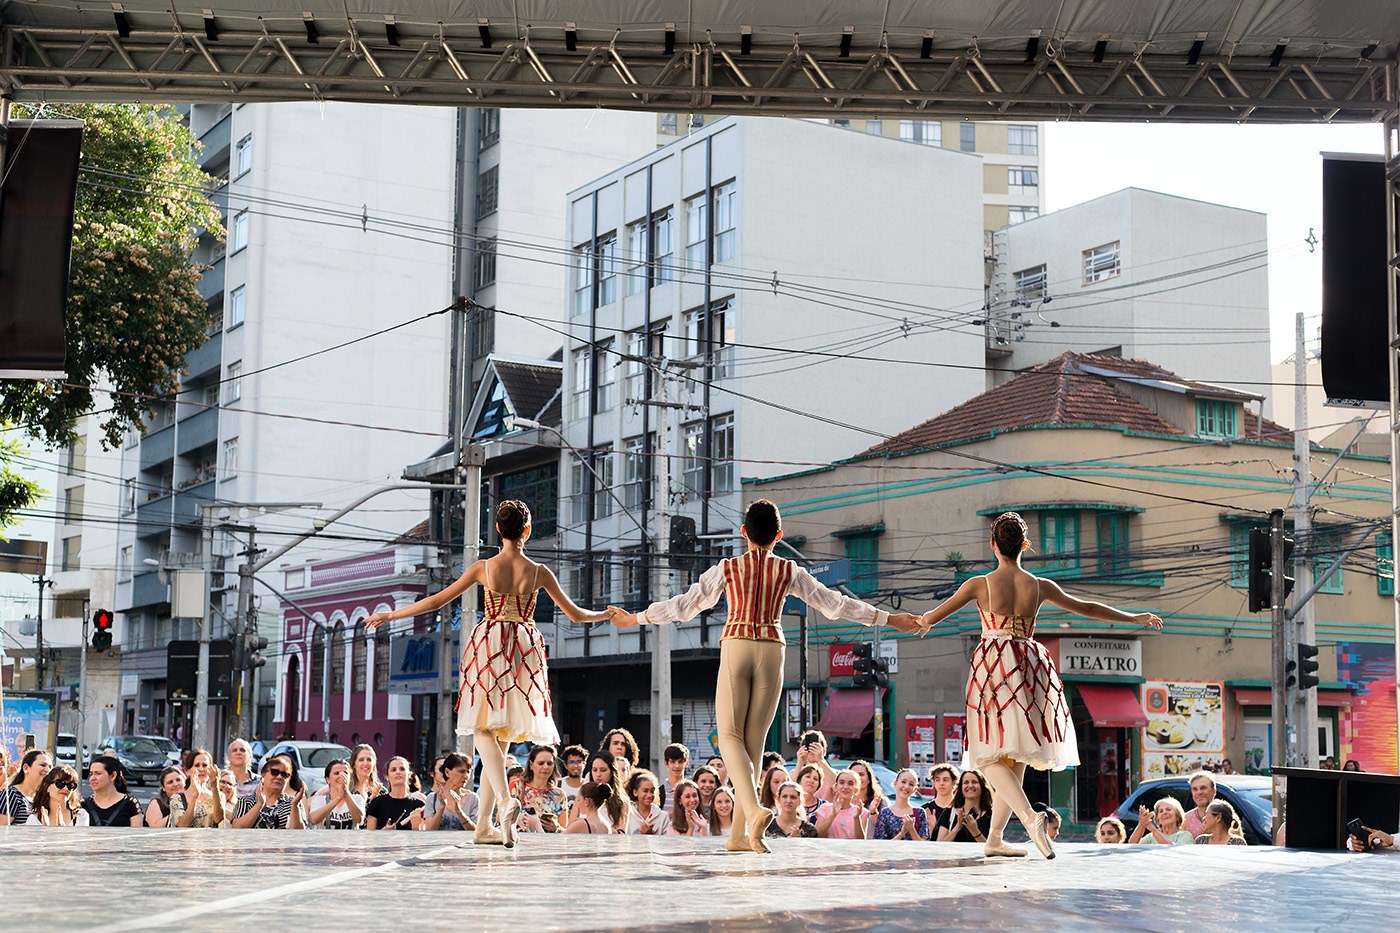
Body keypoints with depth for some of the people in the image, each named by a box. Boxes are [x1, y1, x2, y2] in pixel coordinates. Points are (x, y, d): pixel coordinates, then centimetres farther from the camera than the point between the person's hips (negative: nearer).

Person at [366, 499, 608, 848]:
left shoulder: (483, 568, -2)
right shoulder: (538, 571, 0)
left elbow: (437, 600, 3)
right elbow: (575, 614, 7)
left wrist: (391, 615, 15)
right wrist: (609, 614, 27)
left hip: (489, 646, -1)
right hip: (525, 649, 2)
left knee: (484, 728, -2)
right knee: (501, 736, 8)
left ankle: (506, 800, -30)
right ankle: (484, 825, 10)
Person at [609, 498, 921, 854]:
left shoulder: (727, 568, 5)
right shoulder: (789, 571, 8)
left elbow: (686, 604, 9)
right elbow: (833, 604, 10)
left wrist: (635, 618, 21)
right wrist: (887, 618, 17)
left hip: (735, 648, -2)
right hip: (772, 651, 2)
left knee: (730, 736, -2)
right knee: (754, 740, 7)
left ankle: (754, 810, -28)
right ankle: (739, 834, 5)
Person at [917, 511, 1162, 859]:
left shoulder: (980, 584, -4)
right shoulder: (1039, 586, 3)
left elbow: (934, 615, 5)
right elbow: (1087, 608, 14)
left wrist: (920, 621, 29)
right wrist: (1135, 618, 26)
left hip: (993, 665, -3)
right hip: (1030, 667, 3)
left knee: (993, 755, -2)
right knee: (1016, 755, 12)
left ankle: (1030, 816, -25)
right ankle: (994, 839, 15)